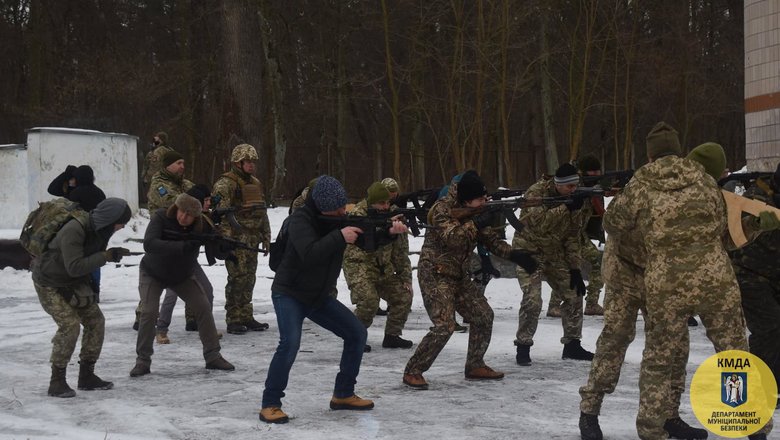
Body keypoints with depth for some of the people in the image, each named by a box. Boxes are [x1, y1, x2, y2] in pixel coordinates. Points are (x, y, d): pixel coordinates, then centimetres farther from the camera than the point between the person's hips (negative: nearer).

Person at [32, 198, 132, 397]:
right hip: (49, 283, -8)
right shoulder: (73, 231, -33)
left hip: (74, 283, 8)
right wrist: (106, 256, -35)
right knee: (69, 324, -20)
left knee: (95, 320, 2)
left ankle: (86, 375, 13)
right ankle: (57, 381, -9)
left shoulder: (99, 229, -6)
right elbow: (75, 267, -38)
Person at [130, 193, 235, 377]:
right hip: (153, 274, -3)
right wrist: (183, 246, -50)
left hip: (183, 275, 3)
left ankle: (213, 356, 6)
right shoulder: (161, 217, -28)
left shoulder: (202, 226, -21)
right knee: (149, 312, -18)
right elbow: (149, 244, -43)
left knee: (204, 307, -5)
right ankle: (143, 361, -4)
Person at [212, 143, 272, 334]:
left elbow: (262, 213, 25)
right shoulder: (225, 184, -10)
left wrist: (266, 236, 20)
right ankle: (233, 320, -2)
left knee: (249, 279, 12)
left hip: (252, 240, 8)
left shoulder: (255, 183, 18)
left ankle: (246, 317, 19)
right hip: (237, 240, -8)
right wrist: (226, 238, -26)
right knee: (237, 279, -8)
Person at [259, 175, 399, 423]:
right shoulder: (301, 219, -22)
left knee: (357, 333, 3)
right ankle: (270, 405, -15)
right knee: (290, 343, -27)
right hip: (289, 293, -7)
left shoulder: (342, 218, -2)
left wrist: (391, 230, -25)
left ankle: (343, 395, 16)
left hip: (319, 297, 7)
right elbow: (309, 255, -36)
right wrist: (339, 237, -41)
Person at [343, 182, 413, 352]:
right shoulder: (358, 214, -15)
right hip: (359, 265, -6)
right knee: (369, 301, -26)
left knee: (403, 296, -2)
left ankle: (392, 336, 15)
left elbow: (401, 250, 7)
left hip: (384, 268, 6)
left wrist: (405, 278, 4)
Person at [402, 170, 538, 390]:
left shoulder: (476, 212, 5)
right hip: (435, 274, -8)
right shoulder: (443, 209, -17)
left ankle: (475, 366, 22)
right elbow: (451, 238, -30)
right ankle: (413, 372, -9)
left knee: (483, 316, 7)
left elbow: (491, 240, 7)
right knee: (444, 326, -19)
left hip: (459, 275, 8)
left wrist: (514, 255, -8)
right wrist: (477, 222, -31)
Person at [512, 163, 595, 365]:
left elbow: (573, 236, -1)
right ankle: (523, 347, -4)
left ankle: (572, 345, 16)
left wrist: (575, 268, -6)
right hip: (529, 251, -6)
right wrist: (566, 207, -42)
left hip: (555, 254, 6)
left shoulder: (578, 200, -5)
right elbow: (539, 223, -36)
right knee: (532, 300, -19)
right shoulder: (536, 192, -21)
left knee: (574, 294, 3)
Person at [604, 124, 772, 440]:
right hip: (716, 281, 1)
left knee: (657, 362, 15)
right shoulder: (705, 180, 6)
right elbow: (720, 227, 14)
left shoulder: (639, 187, 0)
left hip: (665, 288, -1)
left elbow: (614, 226, 11)